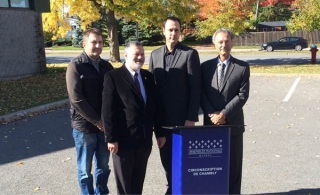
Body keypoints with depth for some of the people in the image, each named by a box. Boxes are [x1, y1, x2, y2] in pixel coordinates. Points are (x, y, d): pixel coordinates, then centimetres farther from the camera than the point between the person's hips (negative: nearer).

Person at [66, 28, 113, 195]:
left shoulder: (106, 66, 7)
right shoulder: (75, 66, -8)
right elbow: (76, 99, -15)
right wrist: (96, 121, -14)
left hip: (105, 125, 5)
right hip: (84, 126, -4)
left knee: (103, 166, 15)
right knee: (85, 169, 9)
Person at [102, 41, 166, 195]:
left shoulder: (148, 77, 9)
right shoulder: (113, 77, -8)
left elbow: (155, 107, 12)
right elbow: (108, 111, -11)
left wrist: (160, 133, 9)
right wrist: (111, 138, -14)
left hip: (145, 139, 5)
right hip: (123, 139, -5)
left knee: (138, 180, 17)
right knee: (124, 183, 11)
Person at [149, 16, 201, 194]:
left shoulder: (190, 53, -6)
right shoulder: (155, 54, 9)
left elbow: (195, 88, -10)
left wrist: (192, 117, -14)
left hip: (181, 116, -5)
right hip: (161, 116, 5)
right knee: (166, 156, 13)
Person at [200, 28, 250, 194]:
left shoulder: (242, 67, 1)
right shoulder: (205, 66, 7)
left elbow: (242, 95, -7)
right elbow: (201, 94, 3)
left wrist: (224, 114, -14)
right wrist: (212, 114, -11)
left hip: (233, 124, -1)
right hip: (210, 123, 2)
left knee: (233, 165, 6)